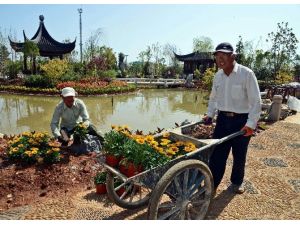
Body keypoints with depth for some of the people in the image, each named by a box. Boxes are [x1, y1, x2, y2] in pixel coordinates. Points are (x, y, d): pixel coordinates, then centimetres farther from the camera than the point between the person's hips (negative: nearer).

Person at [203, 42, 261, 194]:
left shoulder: (246, 74, -13)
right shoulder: (218, 75, 3)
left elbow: (256, 101, -13)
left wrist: (251, 124, -19)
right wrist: (210, 114, 5)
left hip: (241, 120, -3)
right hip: (222, 119, 4)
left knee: (239, 155, 13)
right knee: (216, 153, 2)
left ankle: (237, 182, 36)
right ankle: (211, 184, 15)